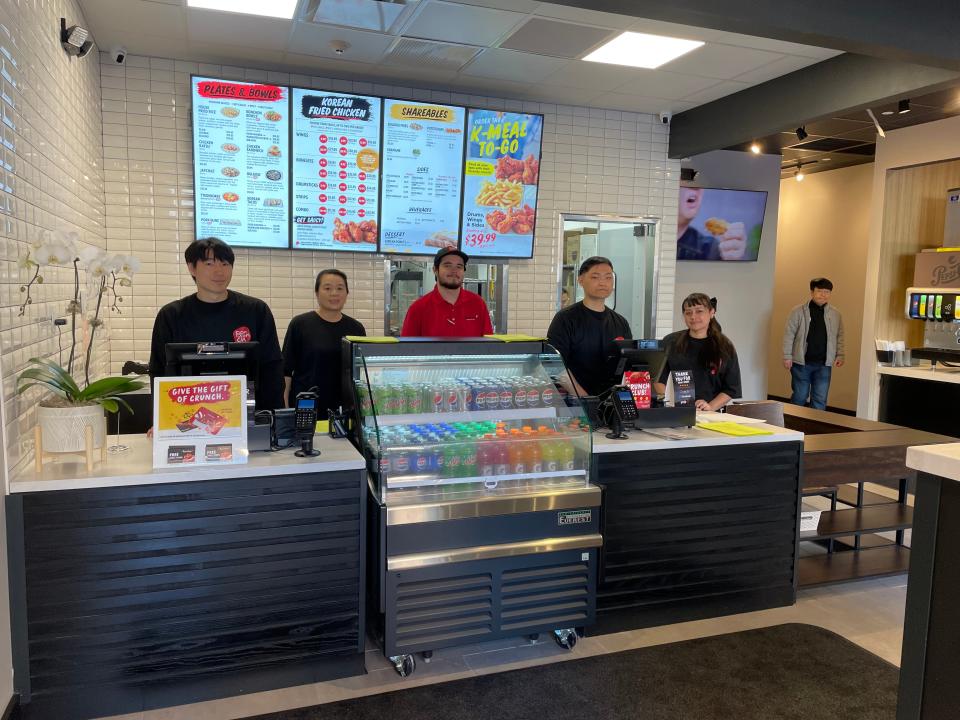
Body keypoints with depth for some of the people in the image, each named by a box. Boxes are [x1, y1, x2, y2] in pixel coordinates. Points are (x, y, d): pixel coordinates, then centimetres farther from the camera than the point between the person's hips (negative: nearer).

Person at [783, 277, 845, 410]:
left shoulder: (835, 314, 7)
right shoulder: (798, 311, -4)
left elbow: (839, 336, 13)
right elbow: (789, 334, -4)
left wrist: (840, 355, 4)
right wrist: (787, 356, -7)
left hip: (824, 364, 3)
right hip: (801, 362, -3)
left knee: (820, 400, 4)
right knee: (799, 397, 5)